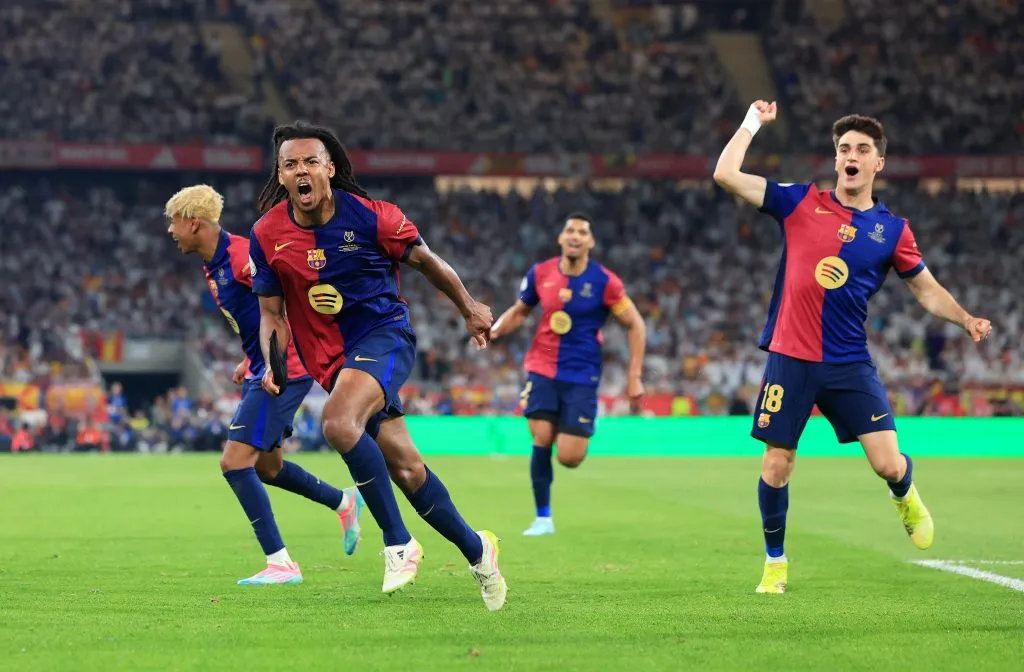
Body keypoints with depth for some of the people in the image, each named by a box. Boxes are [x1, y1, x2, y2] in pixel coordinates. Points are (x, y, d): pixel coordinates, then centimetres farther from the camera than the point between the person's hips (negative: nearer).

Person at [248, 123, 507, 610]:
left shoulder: (370, 216, -11)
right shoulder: (267, 235, -4)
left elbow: (425, 261, 5)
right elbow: (272, 313, 6)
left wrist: (469, 308, 16)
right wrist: (273, 365, -13)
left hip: (385, 334, -4)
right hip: (331, 360, 4)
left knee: (338, 424, -32)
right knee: (406, 469, 3)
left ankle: (398, 542, -20)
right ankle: (476, 550, 24)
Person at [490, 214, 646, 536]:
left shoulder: (604, 282, -10)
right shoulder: (540, 274, -2)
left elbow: (636, 325, -3)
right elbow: (519, 311, 15)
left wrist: (635, 377, -7)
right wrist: (495, 329, -5)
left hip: (582, 376, -2)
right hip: (542, 368, 2)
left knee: (569, 458, -8)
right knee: (541, 439, -12)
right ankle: (543, 518, 3)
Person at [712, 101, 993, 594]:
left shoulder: (892, 230, 5)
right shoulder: (800, 202, 1)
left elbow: (927, 289, 12)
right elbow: (726, 175, -5)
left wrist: (966, 320, -3)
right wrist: (753, 123, -2)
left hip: (850, 365, 1)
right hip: (790, 360, 0)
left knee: (889, 464, -7)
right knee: (776, 466, 0)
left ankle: (906, 497, 31)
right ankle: (775, 563, 22)